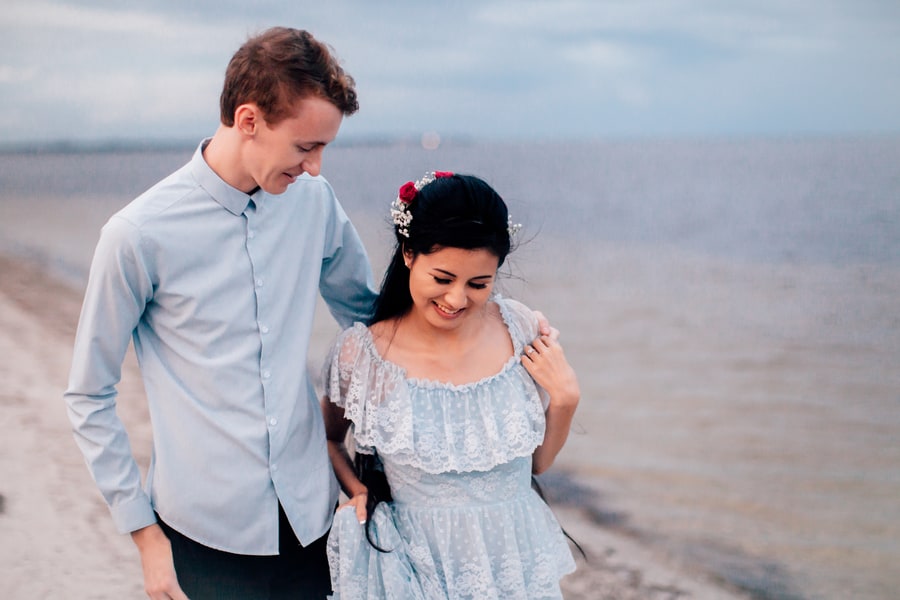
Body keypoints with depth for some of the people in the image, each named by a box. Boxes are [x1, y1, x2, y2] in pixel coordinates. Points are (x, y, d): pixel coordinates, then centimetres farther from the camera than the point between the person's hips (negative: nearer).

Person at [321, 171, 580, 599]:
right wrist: (357, 492, -9)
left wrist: (565, 399, -11)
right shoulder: (361, 354, -14)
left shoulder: (521, 329, -7)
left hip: (518, 563, 3)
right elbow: (329, 439, 8)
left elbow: (538, 462, 5)